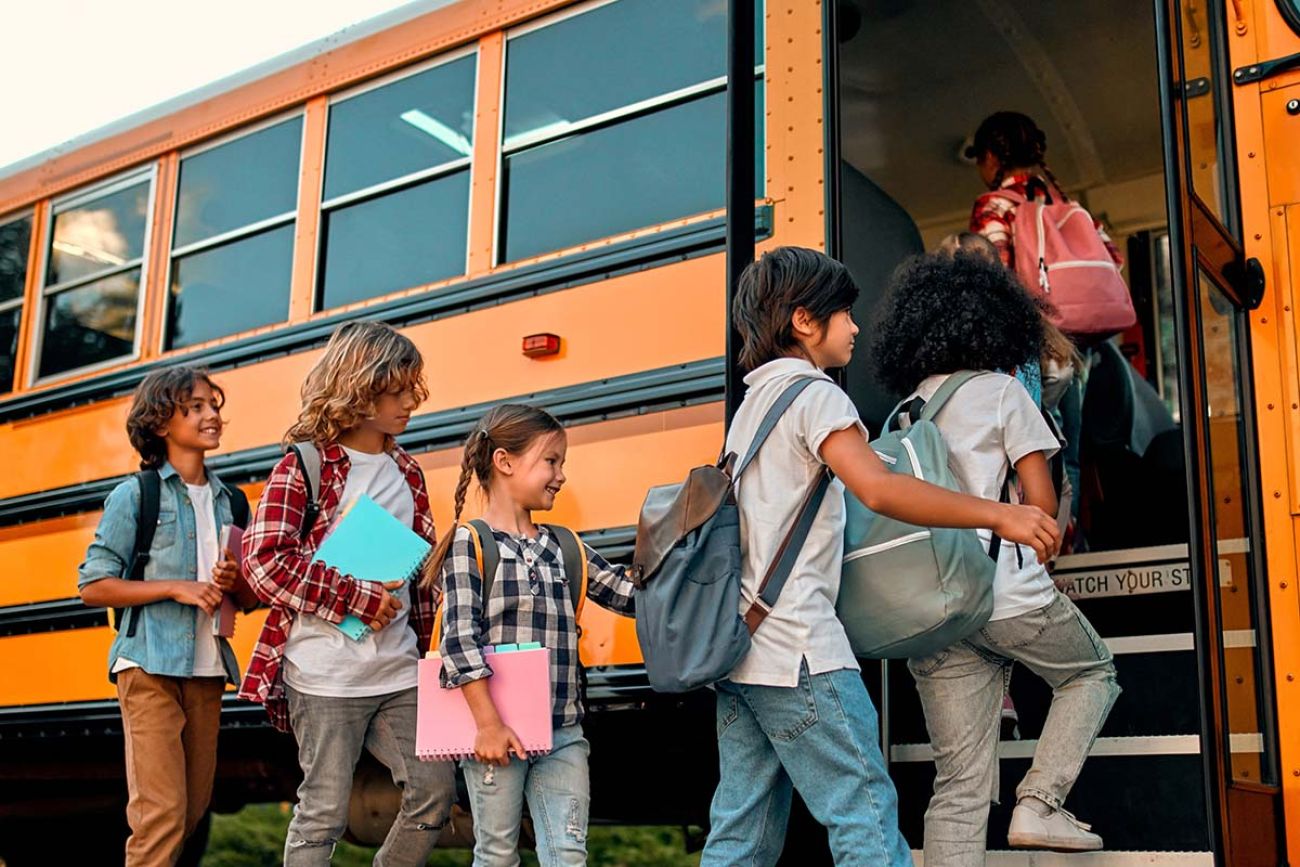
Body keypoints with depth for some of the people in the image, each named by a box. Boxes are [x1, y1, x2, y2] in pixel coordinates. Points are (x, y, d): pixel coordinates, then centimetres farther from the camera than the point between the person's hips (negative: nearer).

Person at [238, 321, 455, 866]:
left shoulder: (407, 472, 13)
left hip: (398, 672, 6)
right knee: (324, 810, 2)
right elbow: (264, 559, -15)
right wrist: (358, 600, -16)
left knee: (435, 789, 4)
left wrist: (419, 642, 12)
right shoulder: (304, 467, -6)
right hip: (326, 674, -6)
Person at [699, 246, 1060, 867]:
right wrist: (997, 515, -23)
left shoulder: (754, 402, 21)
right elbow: (878, 488, -23)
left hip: (738, 647, 9)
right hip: (797, 649, -9)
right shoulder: (814, 394, -7)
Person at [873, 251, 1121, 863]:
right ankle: (1038, 803, 8)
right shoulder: (1001, 391, 1)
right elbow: (1042, 503, -3)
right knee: (1092, 674, 24)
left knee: (959, 784, 7)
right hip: (1007, 594, -5)